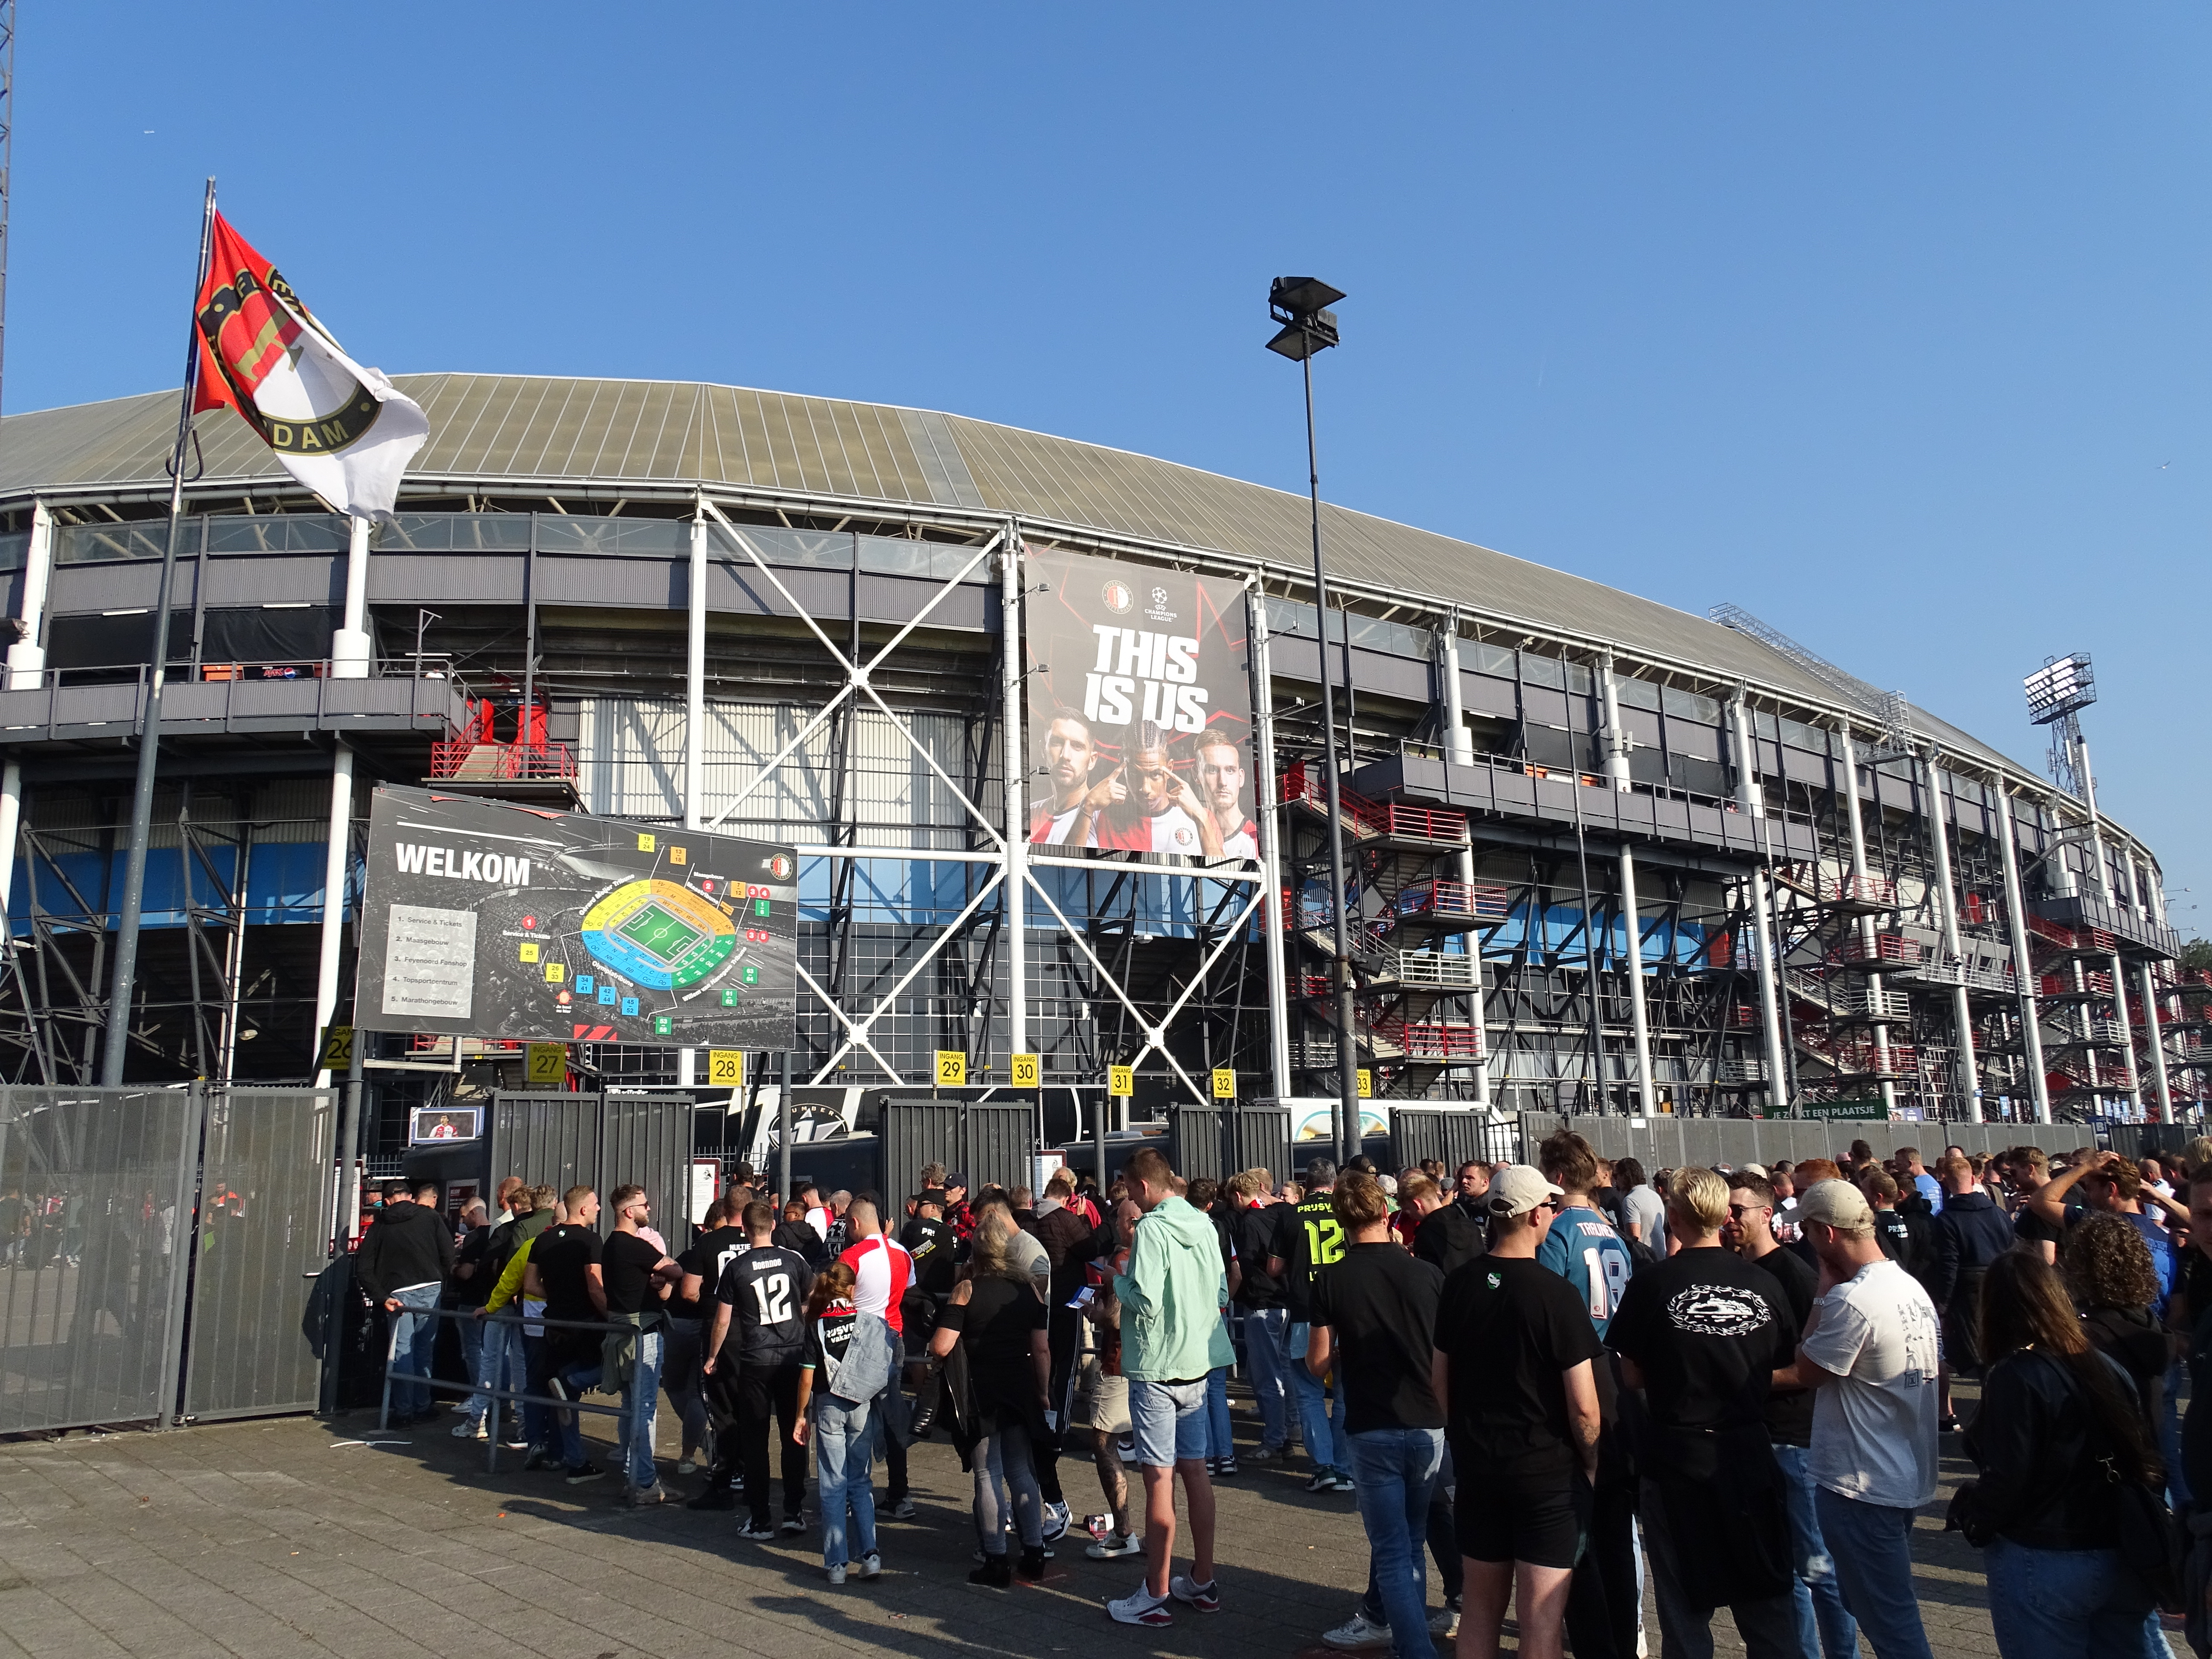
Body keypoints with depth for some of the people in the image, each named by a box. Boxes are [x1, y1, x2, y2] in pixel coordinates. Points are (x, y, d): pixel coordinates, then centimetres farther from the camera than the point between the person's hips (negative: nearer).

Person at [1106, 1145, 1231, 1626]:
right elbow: (1222, 1294, 12)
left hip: (1157, 1367, -7)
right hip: (1198, 1363, 8)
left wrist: (1118, 1279, -6)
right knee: (1195, 1470, 15)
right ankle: (1203, 1584, 24)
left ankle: (1155, 1596, 6)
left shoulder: (1152, 1229, -17)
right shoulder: (1203, 1225, 6)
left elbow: (1145, 1302, -23)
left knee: (1159, 1479, -1)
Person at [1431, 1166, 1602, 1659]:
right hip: (1547, 1470, -5)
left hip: (1476, 1466, 5)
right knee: (1542, 1619, 3)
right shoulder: (1556, 1294, -16)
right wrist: (1593, 1465, 2)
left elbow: (1440, 1384, 7)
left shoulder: (1458, 1285, 0)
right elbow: (1583, 1406, -14)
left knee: (1481, 1607, 17)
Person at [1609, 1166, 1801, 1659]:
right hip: (1750, 1455, 2)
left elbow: (1631, 1376, -6)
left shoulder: (1652, 1284, -13)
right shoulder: (1763, 1284, -5)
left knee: (1685, 1609, 11)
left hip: (1675, 1461, -2)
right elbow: (1784, 1370, 5)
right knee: (1768, 1606, 16)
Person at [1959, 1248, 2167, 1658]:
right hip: (2123, 1560, 6)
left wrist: (1972, 1509, -2)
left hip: (2045, 1566, -6)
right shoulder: (2103, 1366, 2)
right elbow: (2143, 1459, 7)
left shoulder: (2015, 1376, -19)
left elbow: (2006, 1483, -20)